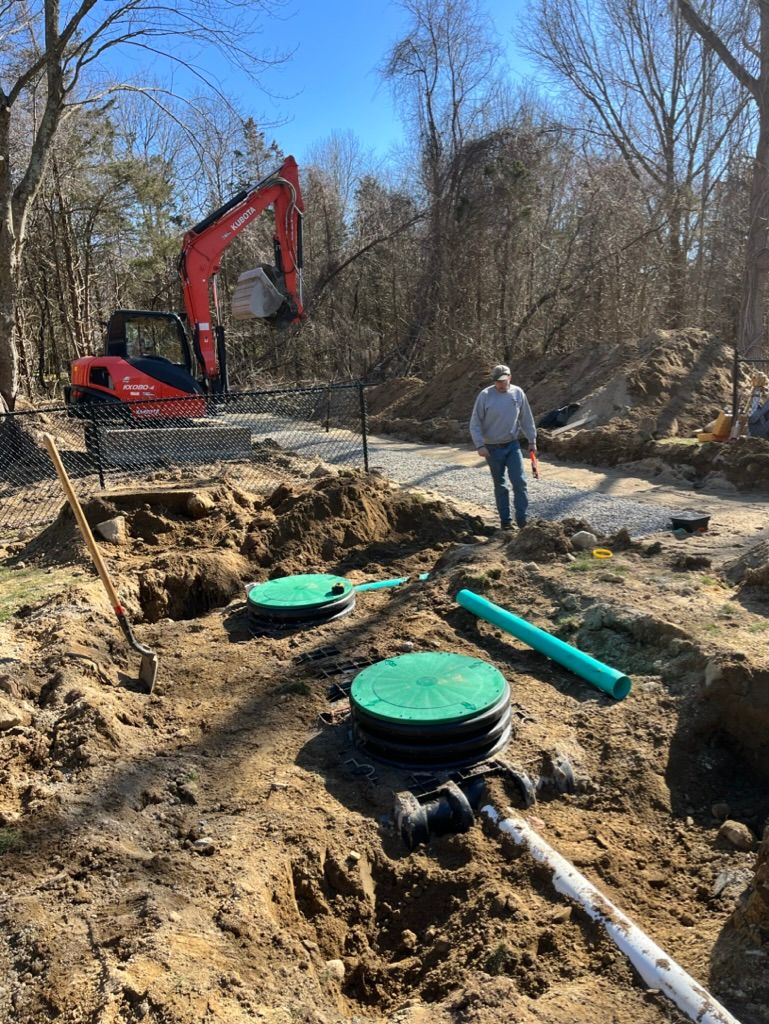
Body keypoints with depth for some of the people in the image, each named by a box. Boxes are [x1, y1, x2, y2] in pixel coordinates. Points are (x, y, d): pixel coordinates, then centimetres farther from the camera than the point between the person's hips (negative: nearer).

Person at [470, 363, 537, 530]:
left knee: (519, 481, -6)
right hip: (493, 448, -1)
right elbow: (475, 423, -7)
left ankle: (522, 519, 2)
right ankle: (505, 520, 18)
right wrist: (479, 445, -15)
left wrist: (532, 440, 11)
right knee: (500, 485, 8)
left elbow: (526, 419, 8)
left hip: (512, 445, 2)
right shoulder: (485, 396, -10)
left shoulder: (518, 393, -2)